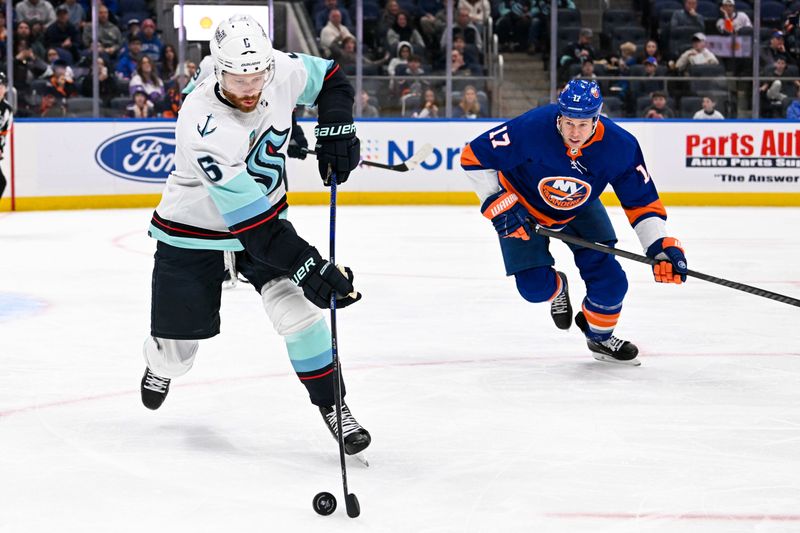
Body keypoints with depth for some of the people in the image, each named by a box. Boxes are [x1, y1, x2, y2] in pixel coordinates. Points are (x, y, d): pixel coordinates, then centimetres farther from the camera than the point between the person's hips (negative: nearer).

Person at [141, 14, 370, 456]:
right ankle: (161, 366, 43)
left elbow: (329, 78, 4)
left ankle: (332, 406, 1)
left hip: (266, 210, 4)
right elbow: (250, 221, -38)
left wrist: (336, 129, -12)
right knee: (179, 338, 5)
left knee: (298, 306, -14)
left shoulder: (282, 72, -21)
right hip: (194, 229, -4)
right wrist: (309, 268, -40)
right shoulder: (203, 128, -37)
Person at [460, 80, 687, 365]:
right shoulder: (531, 128, -37)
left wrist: (661, 247, -28)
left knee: (610, 281, -8)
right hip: (524, 206, -2)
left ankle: (601, 336, 24)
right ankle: (556, 288, 29)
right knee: (534, 286, -11)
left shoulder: (620, 146, -28)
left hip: (580, 210, 2)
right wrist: (498, 206, -28)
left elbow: (642, 201, -16)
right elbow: (474, 157, -26)